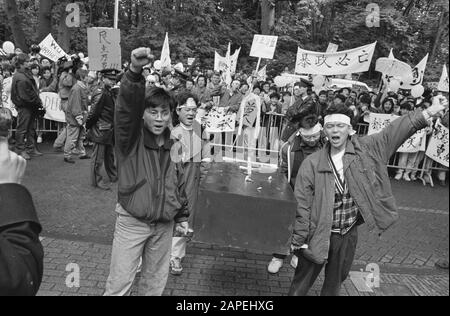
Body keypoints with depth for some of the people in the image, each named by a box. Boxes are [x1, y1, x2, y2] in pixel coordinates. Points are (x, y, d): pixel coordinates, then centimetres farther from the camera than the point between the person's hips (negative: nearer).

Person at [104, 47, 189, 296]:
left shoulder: (174, 145, 3)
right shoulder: (131, 139, -11)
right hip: (132, 222, -4)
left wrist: (182, 216, 14)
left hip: (164, 224, 4)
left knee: (155, 280, 18)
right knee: (120, 282, 5)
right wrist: (134, 71, -46)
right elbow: (127, 104, -30)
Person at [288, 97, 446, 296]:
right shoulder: (312, 163, -13)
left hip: (349, 235, 3)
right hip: (318, 235, -2)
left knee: (335, 283, 22)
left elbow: (394, 131, -4)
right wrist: (298, 240, -10)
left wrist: (427, 113, -12)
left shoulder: (365, 149, -6)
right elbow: (302, 205, -11)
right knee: (301, 283, 12)